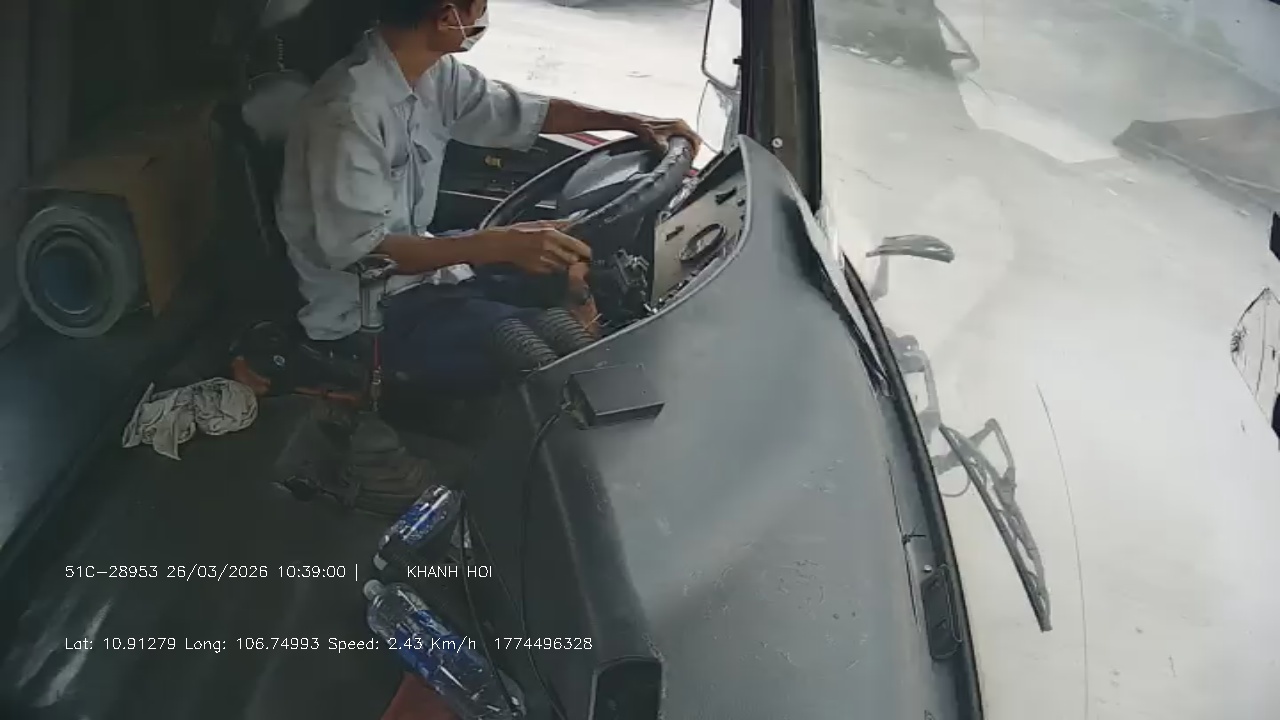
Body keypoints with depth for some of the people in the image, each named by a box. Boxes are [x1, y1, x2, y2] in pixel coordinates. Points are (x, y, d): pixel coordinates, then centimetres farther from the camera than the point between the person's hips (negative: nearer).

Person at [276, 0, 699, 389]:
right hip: (363, 316, -9)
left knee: (568, 273, 7)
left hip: (415, 262, 9)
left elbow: (524, 111, 13)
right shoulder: (351, 111, -28)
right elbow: (361, 252, -30)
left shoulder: (435, 73, -2)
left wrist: (633, 123, 7)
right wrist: (499, 245, -36)